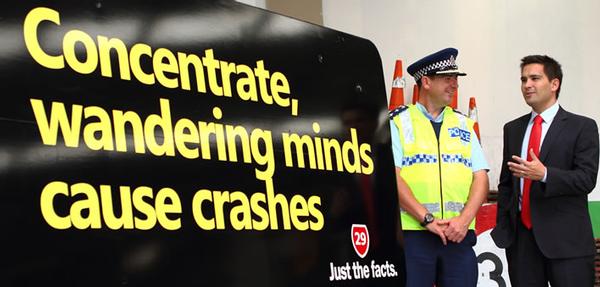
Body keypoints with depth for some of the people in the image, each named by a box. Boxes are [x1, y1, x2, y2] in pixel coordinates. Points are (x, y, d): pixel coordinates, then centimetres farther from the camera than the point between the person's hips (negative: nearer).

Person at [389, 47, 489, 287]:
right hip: (412, 232, -4)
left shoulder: (463, 124, 16)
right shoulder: (398, 121, 3)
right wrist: (428, 219, -14)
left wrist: (464, 220, -8)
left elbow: (481, 178, 8)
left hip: (459, 234, 4)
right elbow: (392, 177, -7)